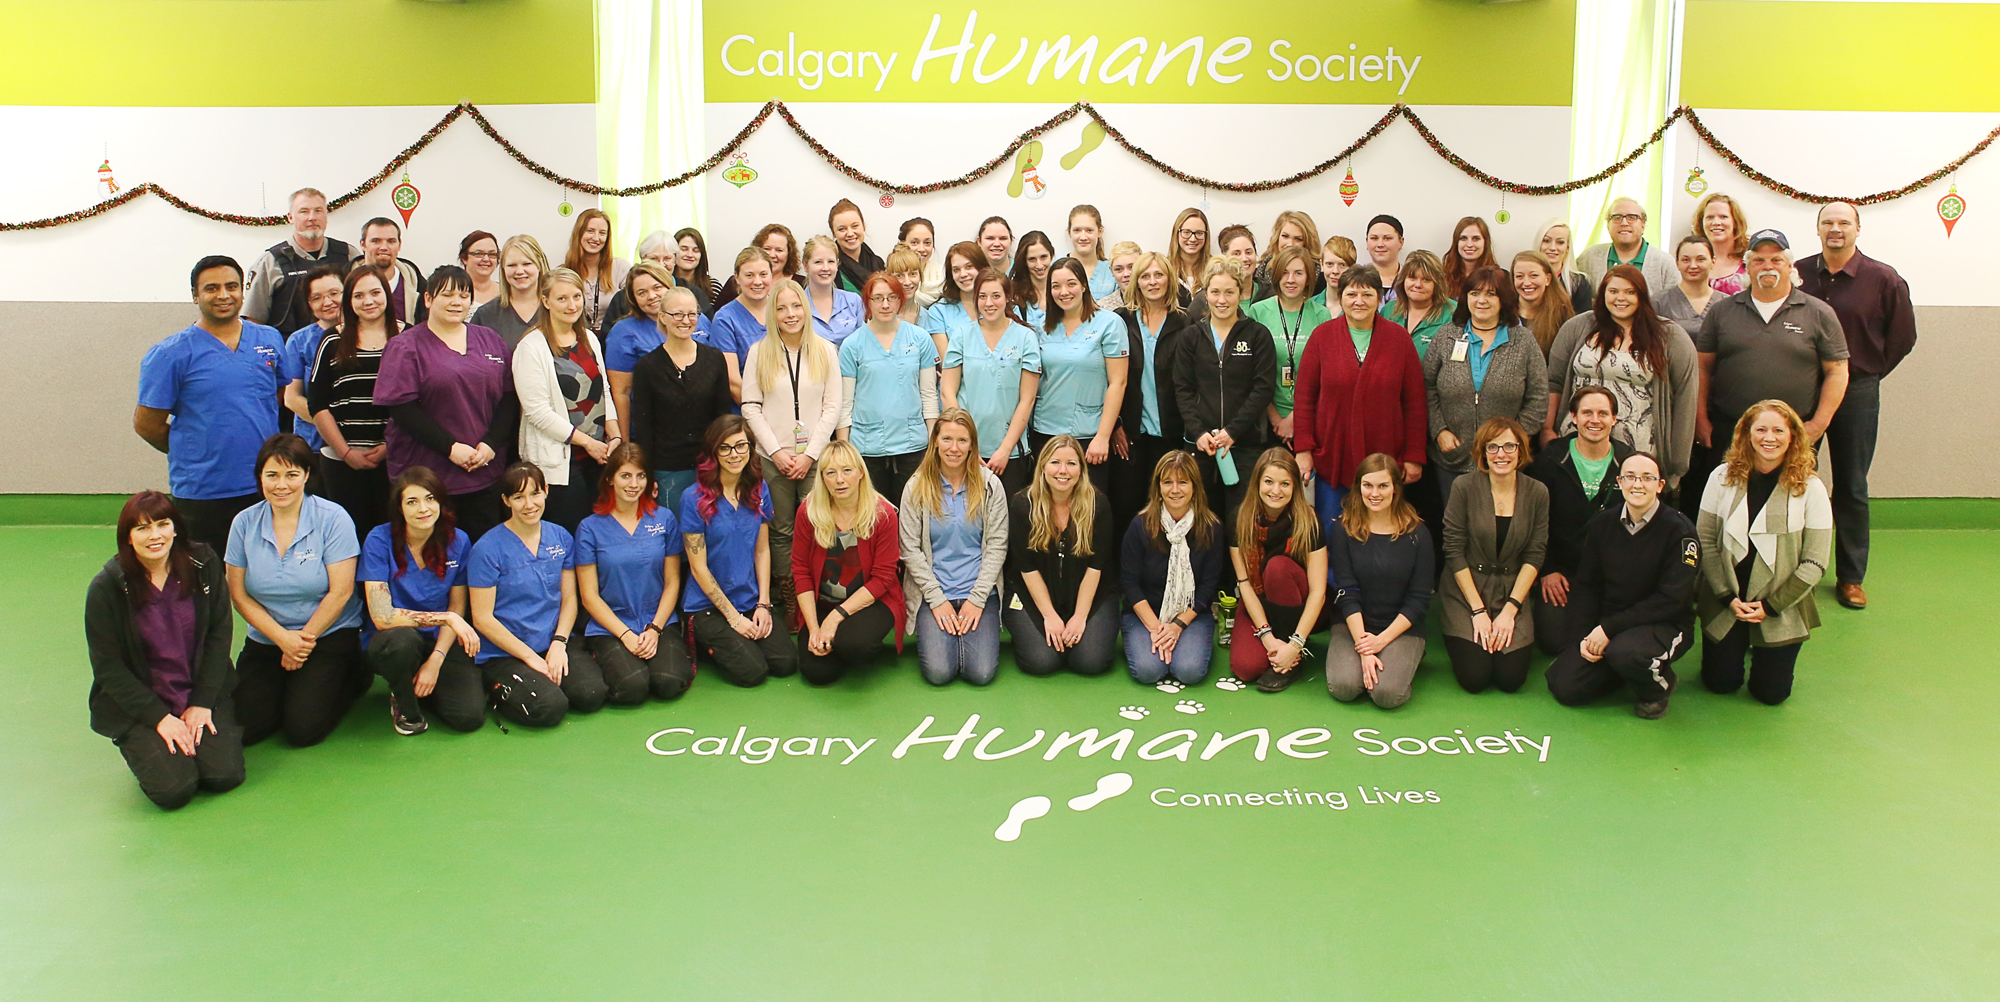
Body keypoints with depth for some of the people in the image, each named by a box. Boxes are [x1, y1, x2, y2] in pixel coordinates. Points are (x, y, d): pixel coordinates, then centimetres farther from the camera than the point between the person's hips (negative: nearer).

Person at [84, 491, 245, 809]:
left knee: (224, 776, -15)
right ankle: (139, 747, 14)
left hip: (203, 691, 2)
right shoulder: (106, 588, -12)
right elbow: (109, 668, -8)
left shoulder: (202, 563, -7)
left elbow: (219, 634, -2)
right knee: (175, 789, -19)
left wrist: (202, 703, -9)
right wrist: (160, 717, -15)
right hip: (136, 702, -2)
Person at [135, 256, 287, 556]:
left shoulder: (271, 340, 8)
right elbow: (147, 424, 0)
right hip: (201, 494, -3)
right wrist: (193, 453, 7)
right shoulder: (171, 353, -3)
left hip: (267, 487, 3)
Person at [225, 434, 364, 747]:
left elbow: (340, 591, -11)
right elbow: (239, 594, 2)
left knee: (302, 730, -17)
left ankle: (351, 680, 11)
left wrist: (304, 640, -9)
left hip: (329, 636, -4)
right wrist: (282, 637, -10)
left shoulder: (333, 519, -10)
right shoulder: (244, 523, 1)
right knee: (244, 728, -12)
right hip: (265, 639, 4)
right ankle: (284, 685, 18)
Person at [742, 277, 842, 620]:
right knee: (781, 531, 4)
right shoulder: (760, 352, 5)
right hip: (773, 458, 0)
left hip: (815, 456, 0)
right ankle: (786, 601, 12)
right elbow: (750, 407, 2)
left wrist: (810, 453, -6)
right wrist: (776, 452, -7)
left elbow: (832, 407, 3)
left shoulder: (825, 351, 5)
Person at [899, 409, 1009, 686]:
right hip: (933, 591, 0)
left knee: (981, 672, -16)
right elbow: (910, 549, -2)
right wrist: (937, 600, -10)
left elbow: (997, 546, -1)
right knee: (938, 672, -18)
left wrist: (977, 599, -9)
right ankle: (934, 631, 15)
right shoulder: (917, 487, -1)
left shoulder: (989, 485, 0)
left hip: (980, 592, 1)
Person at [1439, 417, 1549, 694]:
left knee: (1511, 679, -12)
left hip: (1513, 592, 2)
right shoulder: (1464, 488, -10)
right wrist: (1478, 610, -12)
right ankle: (1459, 639, 18)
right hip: (1466, 591, -2)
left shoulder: (1537, 493, -2)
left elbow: (1535, 555, -2)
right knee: (1474, 677, -15)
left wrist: (1510, 610, -11)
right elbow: (1454, 551, -9)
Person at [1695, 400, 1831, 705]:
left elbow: (1815, 562, -8)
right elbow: (1705, 542, -5)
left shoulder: (1811, 488, -9)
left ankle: (1765, 653, 33)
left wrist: (1771, 606, -14)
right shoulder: (1723, 478, -6)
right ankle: (1739, 646, 35)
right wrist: (1728, 597, -12)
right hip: (1724, 603, 1)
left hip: (1782, 608, -1)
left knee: (1770, 693, 0)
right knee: (1720, 683, 3)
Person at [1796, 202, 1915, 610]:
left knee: (1851, 487, 6)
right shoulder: (1797, 275, 1)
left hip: (1856, 392, -1)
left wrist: (1868, 373, 2)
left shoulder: (1883, 279, -4)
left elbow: (1903, 335, 4)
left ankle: (1850, 577, 16)